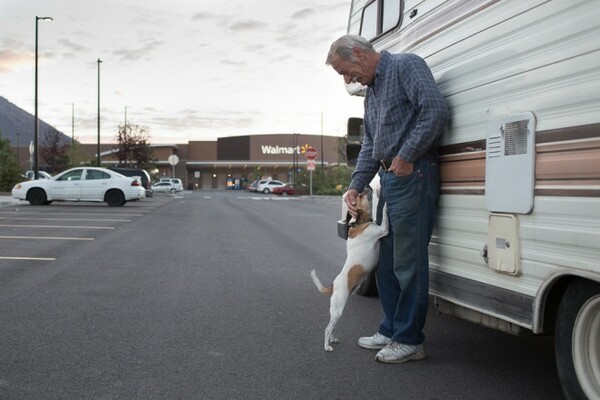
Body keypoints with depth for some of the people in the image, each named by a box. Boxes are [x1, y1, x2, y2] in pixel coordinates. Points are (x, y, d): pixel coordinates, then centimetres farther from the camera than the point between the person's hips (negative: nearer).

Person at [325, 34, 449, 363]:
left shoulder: (406, 66, -7)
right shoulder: (371, 91, 21)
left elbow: (436, 111, -20)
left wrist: (406, 156, -18)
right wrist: (356, 186, 12)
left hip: (411, 177, -10)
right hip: (388, 179, 10)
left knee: (408, 262, -4)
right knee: (386, 260, 15)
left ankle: (409, 340, 6)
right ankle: (391, 330, 27)